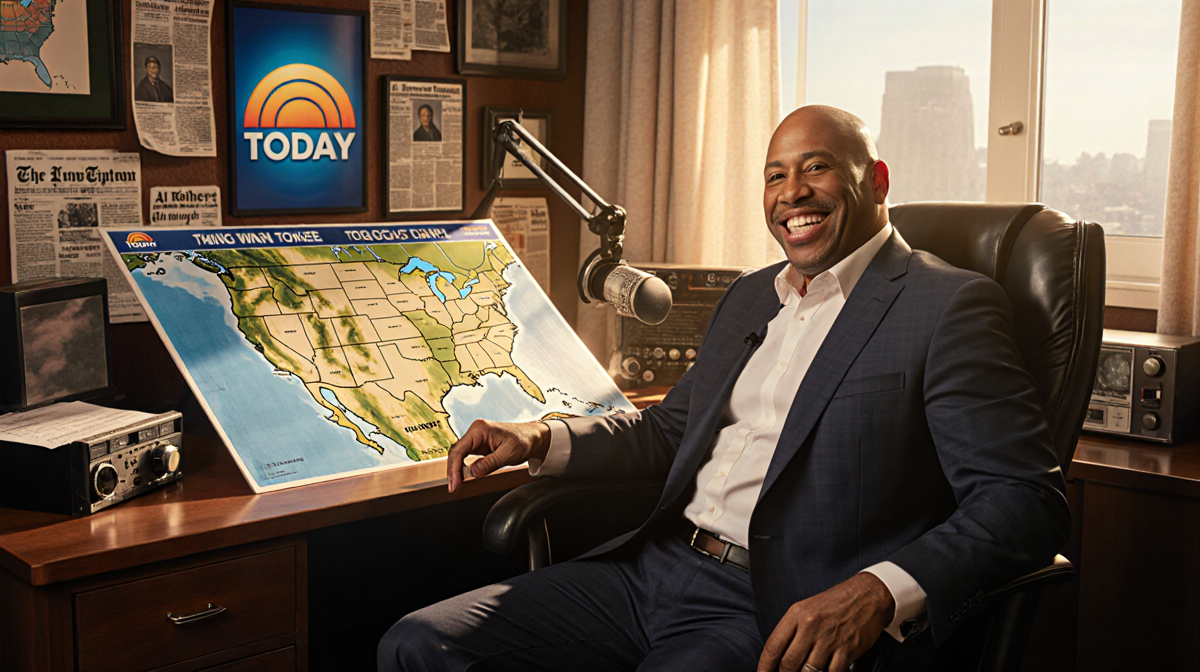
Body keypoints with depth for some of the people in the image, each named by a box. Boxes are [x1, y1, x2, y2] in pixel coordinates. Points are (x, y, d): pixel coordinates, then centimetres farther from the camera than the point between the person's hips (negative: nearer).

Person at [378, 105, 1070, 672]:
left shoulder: (950, 306, -4)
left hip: (777, 615, -6)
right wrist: (540, 439, 12)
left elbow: (1031, 501, -11)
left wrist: (877, 593, -27)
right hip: (654, 566, 7)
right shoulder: (749, 296, 20)